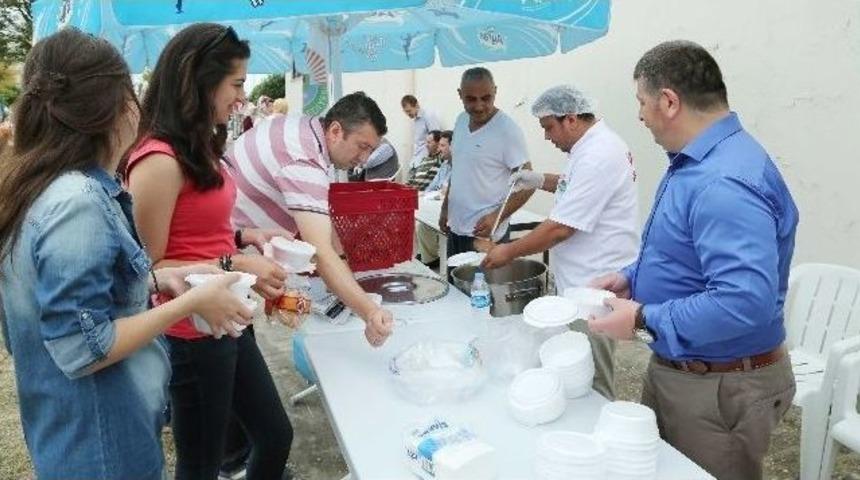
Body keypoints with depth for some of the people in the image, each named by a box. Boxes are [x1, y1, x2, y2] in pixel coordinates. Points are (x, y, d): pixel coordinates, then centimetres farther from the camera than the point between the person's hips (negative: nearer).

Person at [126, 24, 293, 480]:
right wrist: (233, 266, -24)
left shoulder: (199, 149, 7)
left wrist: (243, 236, 3)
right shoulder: (159, 162, -22)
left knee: (276, 436, 21)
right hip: (192, 336, -9)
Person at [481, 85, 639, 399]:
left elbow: (560, 229, -22)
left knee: (590, 383, 2)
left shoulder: (597, 157, -22)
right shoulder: (595, 144, 10)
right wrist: (541, 180, 12)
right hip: (582, 281, 10)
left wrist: (509, 252, -11)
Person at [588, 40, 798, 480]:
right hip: (673, 368, 10)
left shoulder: (726, 182, -29)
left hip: (720, 388, -10)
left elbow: (745, 303, -37)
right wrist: (631, 278, 6)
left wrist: (643, 321, -27)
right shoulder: (696, 163, 7)